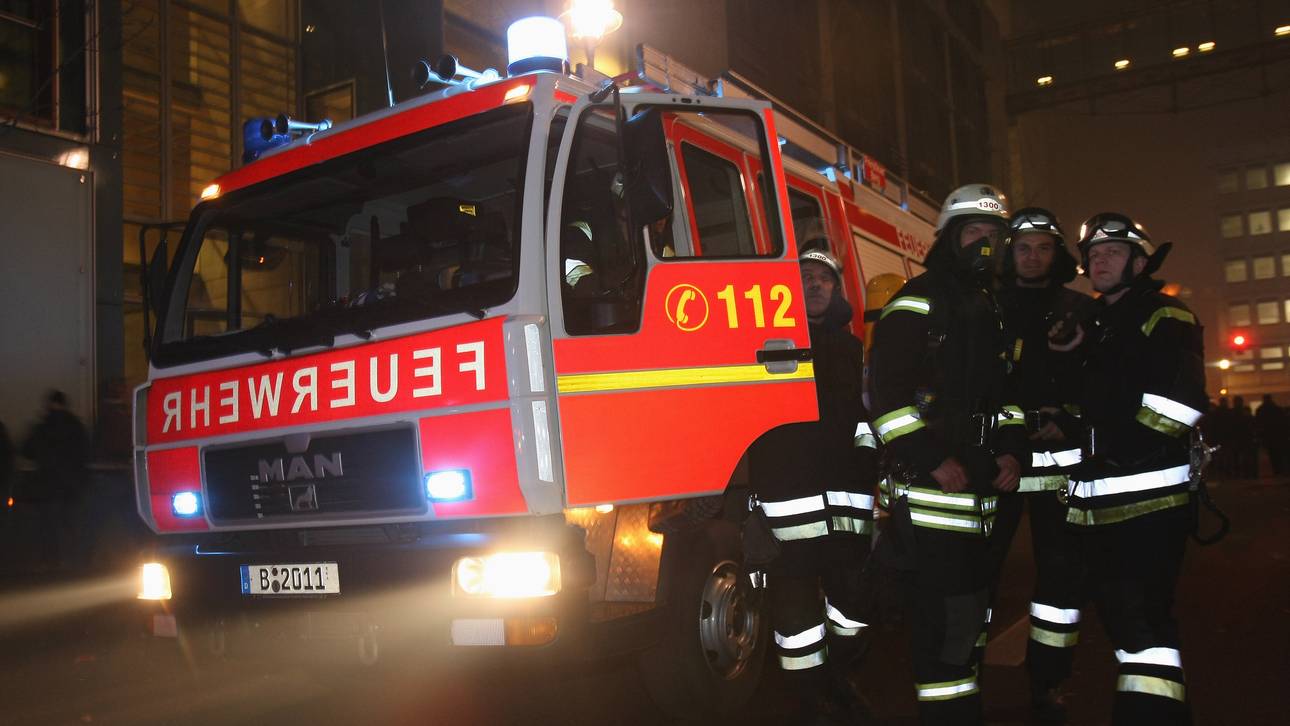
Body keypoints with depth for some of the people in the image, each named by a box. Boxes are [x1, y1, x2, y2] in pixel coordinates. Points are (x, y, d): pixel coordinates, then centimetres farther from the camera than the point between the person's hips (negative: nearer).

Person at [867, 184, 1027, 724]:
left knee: (970, 606, 15)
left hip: (976, 484, 9)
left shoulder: (990, 311, 20)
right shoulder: (918, 301, -7)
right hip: (928, 488, -8)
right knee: (944, 614, -10)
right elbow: (888, 390, -16)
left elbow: (1004, 389, 25)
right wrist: (933, 461, -19)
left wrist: (1010, 449, 8)